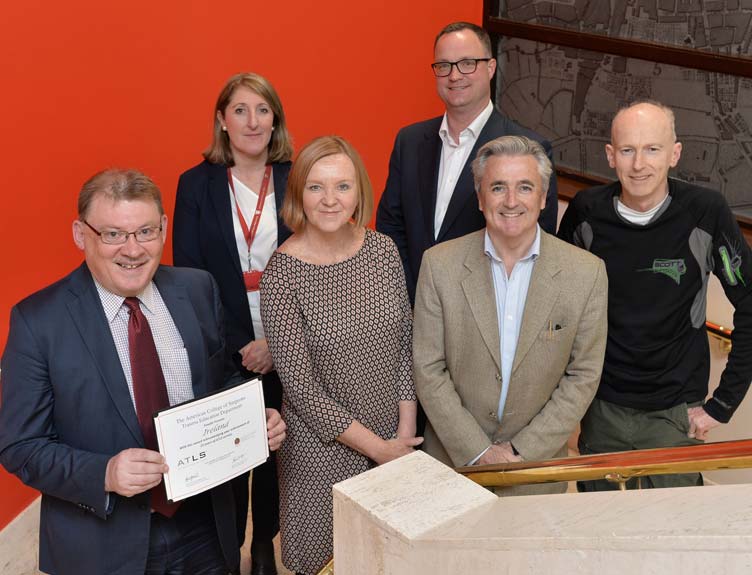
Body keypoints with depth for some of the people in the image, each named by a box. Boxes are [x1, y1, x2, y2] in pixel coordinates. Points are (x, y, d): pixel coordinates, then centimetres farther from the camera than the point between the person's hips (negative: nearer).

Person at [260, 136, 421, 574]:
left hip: (394, 442, 4)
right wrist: (377, 447, -13)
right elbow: (301, 388, -16)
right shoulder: (281, 276, -18)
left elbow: (405, 345, 2)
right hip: (323, 450, -4)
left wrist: (406, 433, -4)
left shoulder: (384, 250, -4)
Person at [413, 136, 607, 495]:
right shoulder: (439, 264, -10)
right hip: (455, 460, 0)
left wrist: (522, 451, -11)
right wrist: (478, 452, -12)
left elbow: (583, 376, -5)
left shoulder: (587, 273, -10)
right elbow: (428, 369, -8)